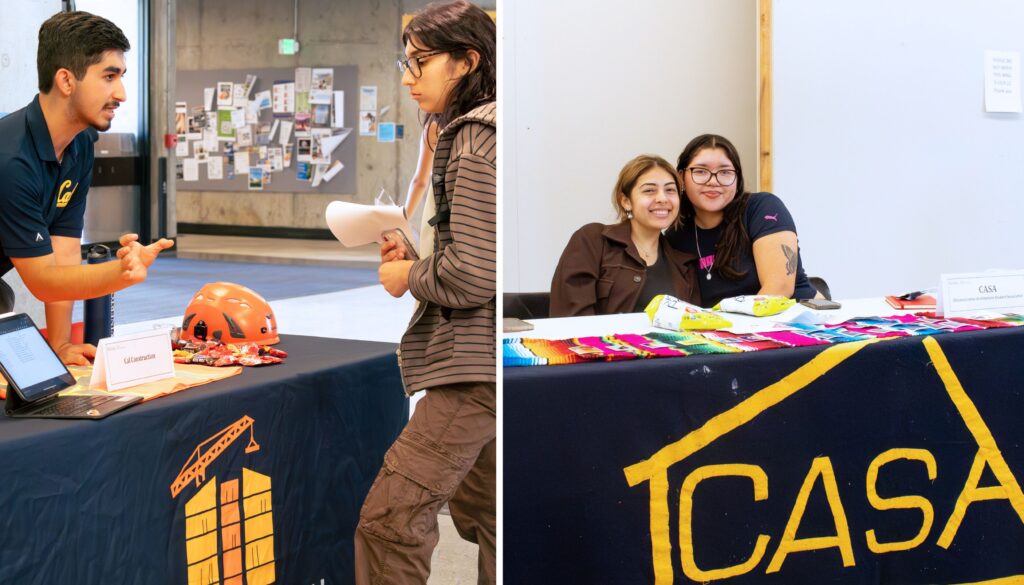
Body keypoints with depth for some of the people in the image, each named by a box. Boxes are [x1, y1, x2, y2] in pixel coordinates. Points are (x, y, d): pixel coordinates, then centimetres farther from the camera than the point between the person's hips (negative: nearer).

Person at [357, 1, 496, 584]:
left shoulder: (478, 138, -15)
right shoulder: (481, 129, 16)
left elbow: (474, 275, -23)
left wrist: (409, 277, -6)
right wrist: (418, 259, 10)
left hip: (477, 364, -11)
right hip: (483, 361, 11)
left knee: (391, 517, -12)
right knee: (478, 505, 19)